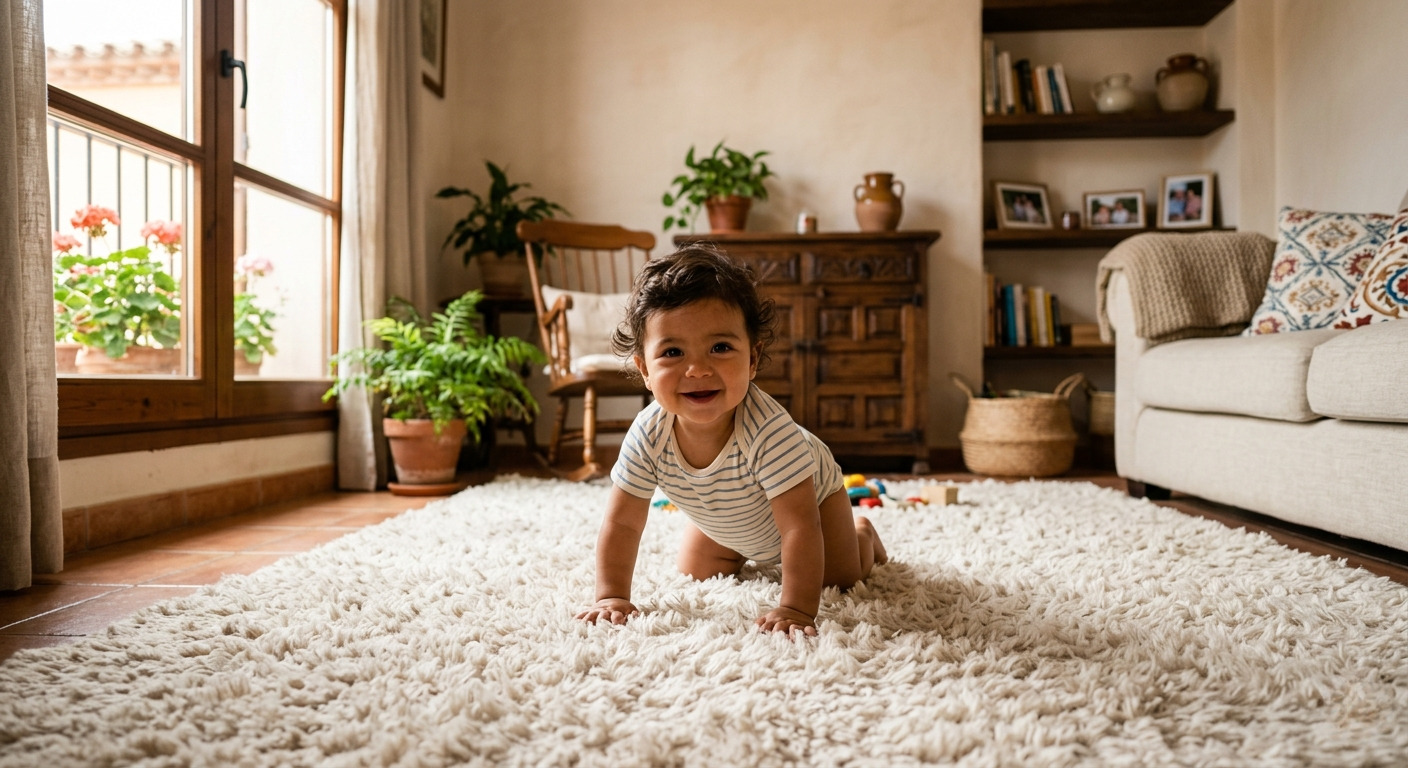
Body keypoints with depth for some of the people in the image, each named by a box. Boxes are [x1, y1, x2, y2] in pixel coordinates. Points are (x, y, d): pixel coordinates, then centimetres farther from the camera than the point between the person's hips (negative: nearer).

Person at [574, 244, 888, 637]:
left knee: (839, 579, -6)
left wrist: (796, 610, -47)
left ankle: (862, 534, 29)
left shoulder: (769, 430, -48)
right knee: (696, 573, 7)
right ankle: (744, 552, 38)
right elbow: (621, 523, -24)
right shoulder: (648, 436, -35)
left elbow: (800, 526, -44)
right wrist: (611, 597, -30)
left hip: (810, 494, -3)